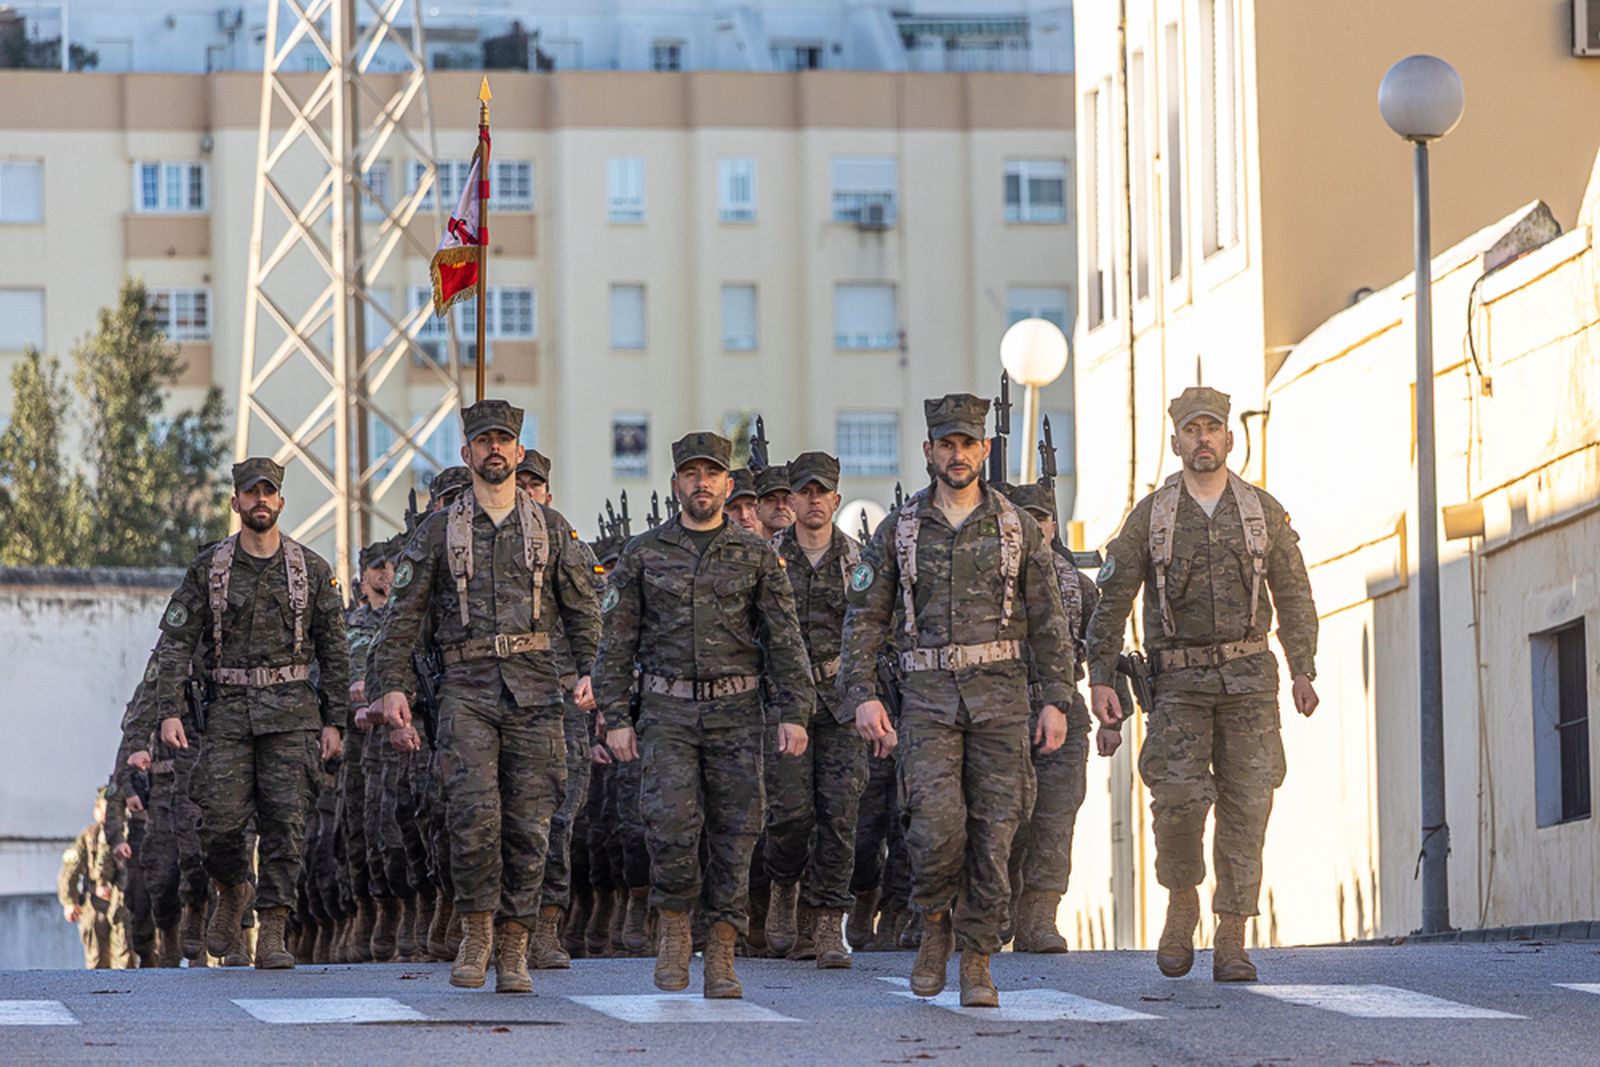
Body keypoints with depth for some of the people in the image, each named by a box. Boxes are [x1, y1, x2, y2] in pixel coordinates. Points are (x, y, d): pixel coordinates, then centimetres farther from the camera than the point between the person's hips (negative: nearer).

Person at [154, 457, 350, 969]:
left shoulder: (312, 570, 6)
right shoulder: (208, 569, 5)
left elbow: (334, 651, 9)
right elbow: (176, 642, 2)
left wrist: (334, 721, 3)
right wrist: (170, 711, -9)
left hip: (291, 712, 0)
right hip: (228, 711, 0)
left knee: (285, 821, -6)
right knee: (220, 821, -6)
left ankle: (272, 932, -2)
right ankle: (233, 892, 24)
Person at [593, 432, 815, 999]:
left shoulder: (757, 555, 6)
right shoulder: (643, 554, 6)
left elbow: (785, 638, 5)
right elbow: (617, 641, 6)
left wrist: (794, 713, -4)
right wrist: (616, 718, -1)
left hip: (736, 711, 1)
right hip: (667, 711, -1)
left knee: (734, 832, -1)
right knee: (671, 820, -17)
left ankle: (720, 956, 6)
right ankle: (674, 927, 4)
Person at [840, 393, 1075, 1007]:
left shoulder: (1017, 529, 7)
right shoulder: (899, 530, 7)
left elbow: (1047, 622, 8)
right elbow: (865, 617, 7)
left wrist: (1056, 701, 0)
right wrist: (863, 694, -4)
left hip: (1001, 691, 1)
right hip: (928, 695, -1)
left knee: (993, 832, -2)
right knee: (937, 821, -17)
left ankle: (977, 962, 6)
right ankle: (935, 925, 9)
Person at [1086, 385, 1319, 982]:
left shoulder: (1263, 512, 7)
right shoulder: (1150, 516, 3)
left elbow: (1294, 597, 10)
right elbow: (1113, 601, 3)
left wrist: (1303, 671, 0)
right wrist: (1100, 678, -5)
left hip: (1248, 675, 1)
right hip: (1179, 680, -1)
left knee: (1245, 803, -4)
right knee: (1178, 796, -17)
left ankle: (1231, 943, 0)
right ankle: (1182, 901, 10)